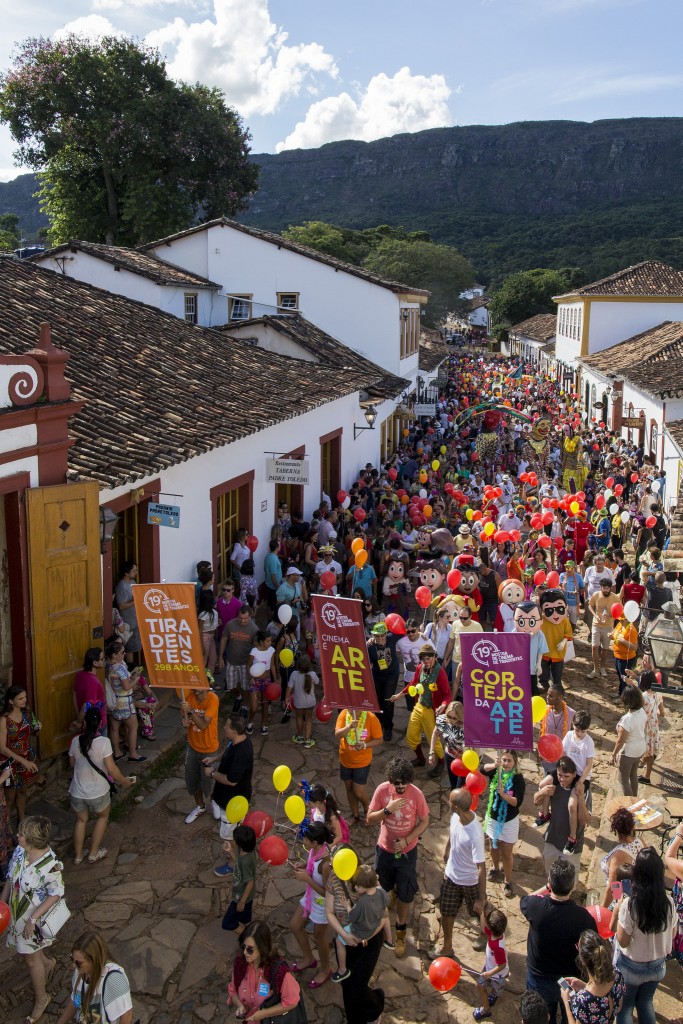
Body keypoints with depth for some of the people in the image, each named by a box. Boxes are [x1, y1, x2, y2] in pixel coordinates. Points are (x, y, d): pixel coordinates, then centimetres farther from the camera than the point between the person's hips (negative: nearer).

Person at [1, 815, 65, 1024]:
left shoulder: (50, 865, -34)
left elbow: (55, 894, -23)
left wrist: (33, 918, -22)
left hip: (36, 917, -6)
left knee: (31, 959, 12)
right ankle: (47, 963, 57)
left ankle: (41, 998, 37)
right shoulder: (20, 851, -14)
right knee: (25, 950, 26)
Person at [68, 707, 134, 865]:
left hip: (77, 792, 3)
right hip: (98, 792, -3)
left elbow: (72, 763, 8)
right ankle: (93, 854, 30)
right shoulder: (104, 742, -20)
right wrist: (124, 781, -2)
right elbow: (111, 769, -18)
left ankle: (78, 855, 38)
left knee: (81, 820, 27)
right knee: (103, 817, 26)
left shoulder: (76, 741, -8)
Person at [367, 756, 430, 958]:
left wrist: (406, 840, -21)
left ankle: (400, 931, 29)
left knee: (405, 894, 8)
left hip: (407, 851, -2)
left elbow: (424, 821, -9)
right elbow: (369, 819, -14)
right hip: (385, 849, 2)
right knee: (382, 889, 23)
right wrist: (388, 809, -31)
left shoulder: (416, 793, -21)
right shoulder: (382, 790, -18)